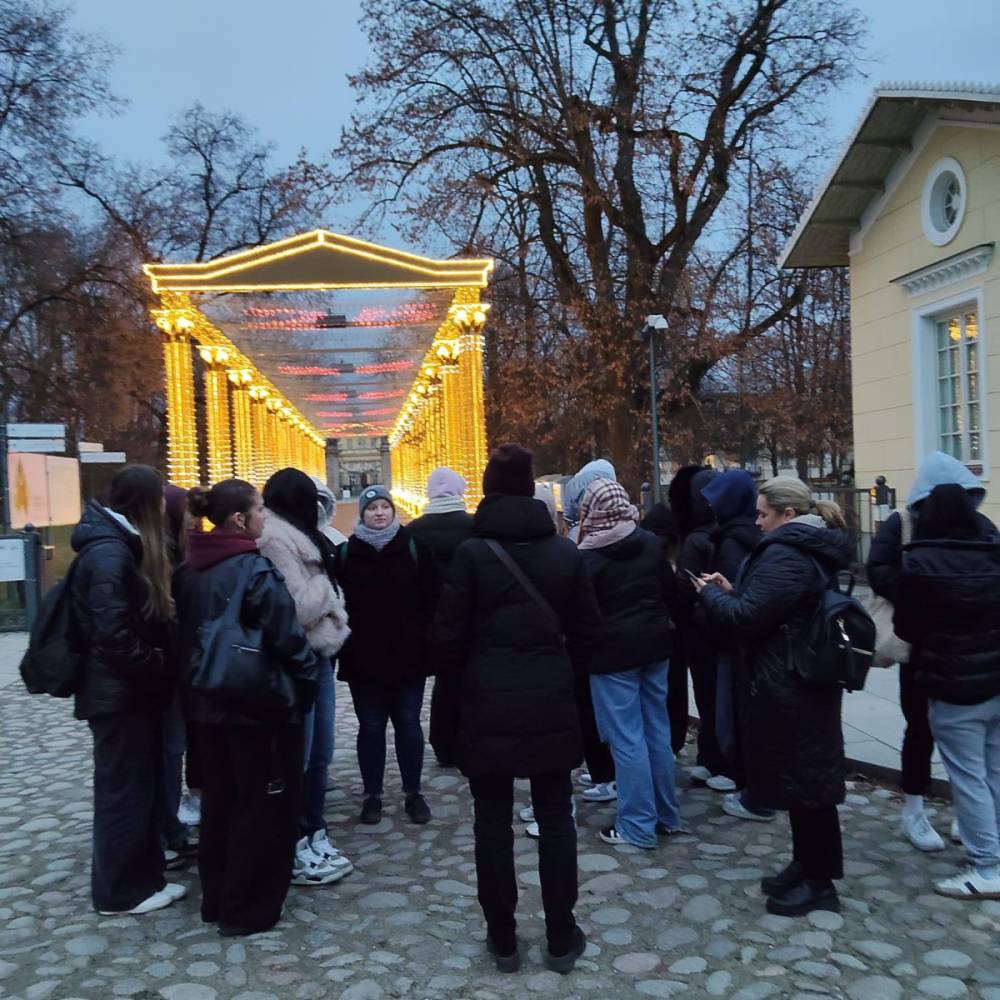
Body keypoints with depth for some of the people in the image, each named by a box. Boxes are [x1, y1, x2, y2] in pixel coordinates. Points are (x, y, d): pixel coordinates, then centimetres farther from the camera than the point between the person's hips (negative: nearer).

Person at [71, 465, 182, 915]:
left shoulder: (121, 546, 12)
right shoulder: (109, 553, -20)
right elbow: (114, 634, -26)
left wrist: (158, 672, 6)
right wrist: (158, 671, -14)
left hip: (132, 690, 10)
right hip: (120, 693, -10)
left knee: (144, 789, 15)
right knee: (123, 792, 3)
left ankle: (144, 879, 26)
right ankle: (119, 892, 16)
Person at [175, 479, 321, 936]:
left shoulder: (189, 569, 6)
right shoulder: (254, 568, -19)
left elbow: (185, 632, 13)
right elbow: (287, 635, -19)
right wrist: (309, 676, -2)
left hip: (208, 701, 8)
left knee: (219, 800, 18)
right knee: (263, 806, 5)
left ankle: (216, 898, 30)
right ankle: (247, 910, 14)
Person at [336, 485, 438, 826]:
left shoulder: (414, 548, 0)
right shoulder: (346, 553, 3)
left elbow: (430, 600, -2)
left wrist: (426, 643, -9)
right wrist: (342, 648, -6)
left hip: (407, 655, -1)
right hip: (363, 657, 1)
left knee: (408, 724, 7)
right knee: (370, 726, 9)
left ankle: (413, 793, 20)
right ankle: (372, 794, 21)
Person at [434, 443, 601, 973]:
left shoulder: (472, 552, -10)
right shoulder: (566, 551, 0)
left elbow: (450, 634, -9)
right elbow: (586, 627, 5)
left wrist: (464, 670, 12)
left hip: (488, 703, -2)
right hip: (551, 702, 2)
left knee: (493, 820, 10)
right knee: (555, 817, 12)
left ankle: (502, 938, 20)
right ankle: (561, 938, 20)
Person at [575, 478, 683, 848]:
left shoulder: (589, 557, -14)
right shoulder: (651, 543, 2)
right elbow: (670, 591, 10)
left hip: (613, 651, -6)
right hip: (653, 643, 6)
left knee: (627, 739, -1)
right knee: (657, 730, 13)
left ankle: (638, 826, 6)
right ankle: (666, 814, 24)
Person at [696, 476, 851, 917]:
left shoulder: (784, 555, -21)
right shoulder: (813, 549, 13)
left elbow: (747, 617, -22)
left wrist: (710, 593, -6)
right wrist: (731, 592, 8)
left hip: (788, 688, -11)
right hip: (806, 682, 11)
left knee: (801, 782, 1)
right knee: (807, 779, 17)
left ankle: (818, 881, 13)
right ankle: (808, 867, 29)